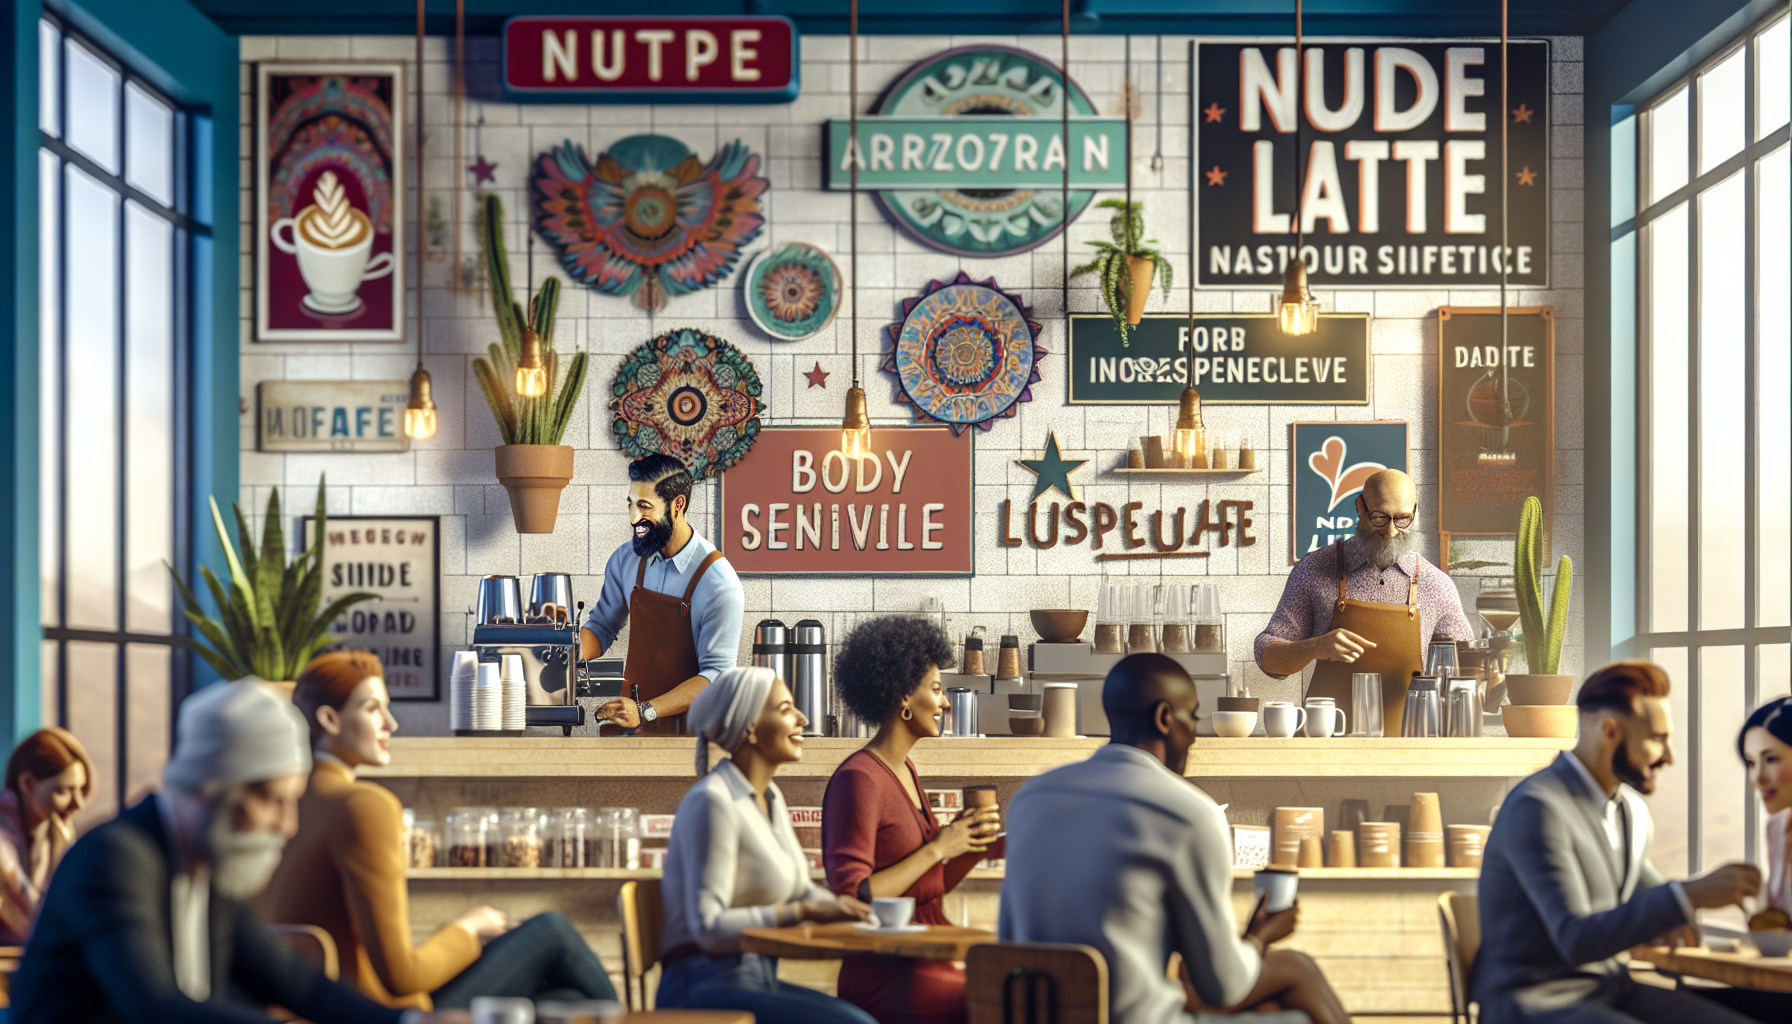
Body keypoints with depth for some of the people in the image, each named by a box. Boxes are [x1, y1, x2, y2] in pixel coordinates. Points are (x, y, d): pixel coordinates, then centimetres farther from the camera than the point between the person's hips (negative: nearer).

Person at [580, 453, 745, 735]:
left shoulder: (719, 584, -14)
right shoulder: (625, 560, 4)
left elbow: (715, 675, -15)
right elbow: (602, 626, 18)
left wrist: (645, 711, -24)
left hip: (689, 730, -4)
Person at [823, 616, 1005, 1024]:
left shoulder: (905, 773, 16)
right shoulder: (857, 779, -12)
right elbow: (851, 898, -19)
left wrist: (971, 848, 4)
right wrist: (937, 848, -14)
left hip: (930, 964, 9)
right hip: (885, 976, -9)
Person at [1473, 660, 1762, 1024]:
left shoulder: (1633, 811, 12)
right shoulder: (1536, 808, -17)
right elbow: (1576, 940, -25)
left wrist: (1666, 916, 6)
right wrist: (1691, 895, -29)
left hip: (1610, 989, 9)